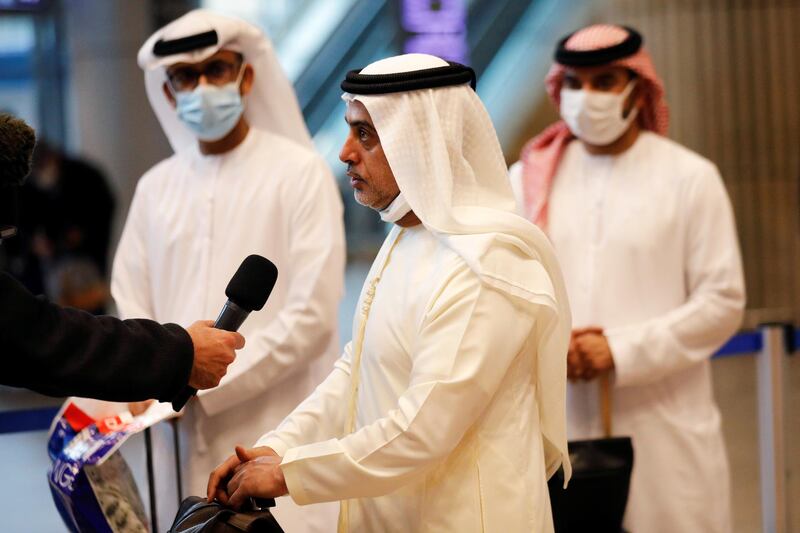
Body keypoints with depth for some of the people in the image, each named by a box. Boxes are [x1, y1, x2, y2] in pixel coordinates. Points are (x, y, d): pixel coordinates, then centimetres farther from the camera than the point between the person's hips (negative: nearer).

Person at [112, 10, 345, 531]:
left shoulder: (300, 173, -4)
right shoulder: (156, 186, 11)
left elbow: (311, 316, -11)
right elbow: (133, 309, 12)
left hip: (277, 436, -4)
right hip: (187, 438, 4)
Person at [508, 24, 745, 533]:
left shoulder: (690, 178, 2)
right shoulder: (530, 179, 10)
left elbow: (723, 301, -2)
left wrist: (623, 350, -11)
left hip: (664, 425, -2)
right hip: (561, 420, 2)